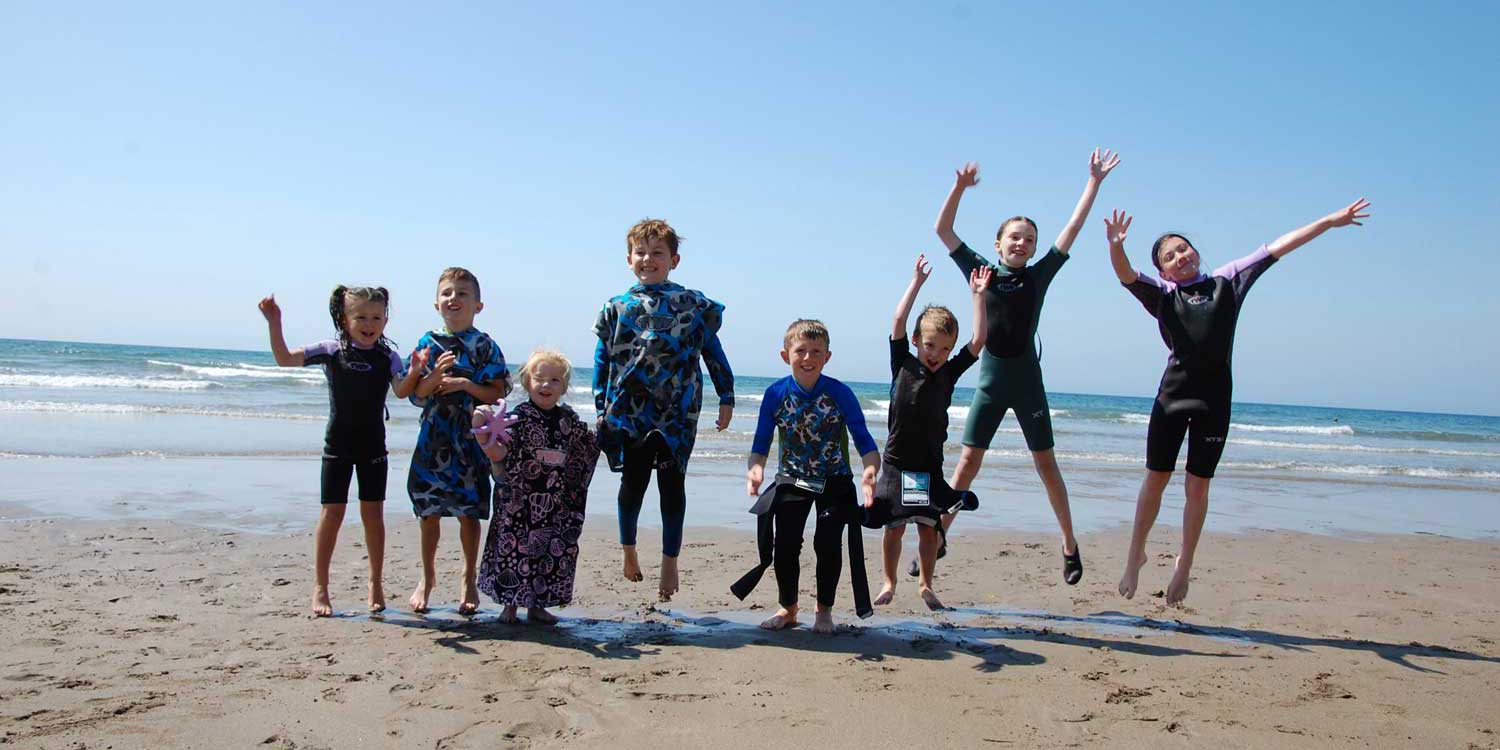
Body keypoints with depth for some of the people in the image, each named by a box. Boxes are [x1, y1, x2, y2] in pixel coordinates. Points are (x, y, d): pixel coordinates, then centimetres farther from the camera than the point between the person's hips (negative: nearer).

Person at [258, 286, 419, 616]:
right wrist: (274, 323, -20)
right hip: (338, 443, -1)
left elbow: (401, 391, -12)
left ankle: (375, 583, 19)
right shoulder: (332, 350, -3)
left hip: (373, 445, 1)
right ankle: (320, 587, 9)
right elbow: (285, 359, -8)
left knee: (373, 512, 6)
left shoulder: (388, 356, 0)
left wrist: (415, 371, -29)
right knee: (332, 512, 0)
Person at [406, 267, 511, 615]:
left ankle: (469, 580, 20)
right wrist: (436, 375, -16)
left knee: (469, 512, 4)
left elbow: (497, 394, -4)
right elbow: (416, 394, 2)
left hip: (470, 439, -2)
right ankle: (427, 577, 26)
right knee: (428, 511, 9)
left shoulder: (485, 346, -1)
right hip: (433, 438, 2)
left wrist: (464, 384, -16)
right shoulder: (429, 344, 5)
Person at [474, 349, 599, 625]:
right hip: (519, 504, -4)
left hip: (555, 507, 5)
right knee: (514, 549, 1)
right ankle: (509, 605, 17)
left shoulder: (569, 421, 6)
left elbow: (588, 448, 20)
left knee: (552, 552, 9)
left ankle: (537, 605, 24)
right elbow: (498, 452, -19)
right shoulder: (518, 418, -9)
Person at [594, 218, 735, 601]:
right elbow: (602, 360, 10)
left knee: (671, 484, 3)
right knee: (633, 481, 6)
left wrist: (726, 397, 5)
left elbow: (713, 353, 8)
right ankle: (628, 547, 30)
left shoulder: (693, 304, 3)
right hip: (629, 412, 1)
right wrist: (602, 408, 6)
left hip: (677, 412, -1)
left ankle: (670, 559, 16)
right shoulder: (617, 308, 7)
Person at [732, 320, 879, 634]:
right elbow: (761, 443, -7)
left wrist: (870, 470, -36)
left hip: (835, 482, -1)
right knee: (785, 544, -5)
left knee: (827, 543, -11)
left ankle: (824, 609, 14)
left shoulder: (840, 393, -15)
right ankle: (788, 609, 19)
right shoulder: (776, 394, -11)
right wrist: (755, 469, -28)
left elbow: (864, 440, -15)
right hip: (792, 480, 1)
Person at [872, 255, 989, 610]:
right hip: (897, 462, -1)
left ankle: (926, 585, 19)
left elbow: (978, 340, -4)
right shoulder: (903, 365, -3)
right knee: (894, 527, 5)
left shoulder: (949, 372, 1)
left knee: (929, 528, 4)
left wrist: (978, 295, -5)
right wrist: (917, 282, -10)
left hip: (930, 466, 2)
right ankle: (889, 582, 19)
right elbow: (898, 322, -11)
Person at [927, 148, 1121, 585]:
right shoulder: (982, 271, 5)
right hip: (990, 379, 0)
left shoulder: (1038, 276, 4)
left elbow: (1073, 228, 4)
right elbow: (943, 230, 3)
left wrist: (1095, 181, 5)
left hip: (1027, 380, 0)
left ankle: (1070, 546, 18)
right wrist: (960, 188, -6)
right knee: (968, 461, -1)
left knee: (1045, 463, 7)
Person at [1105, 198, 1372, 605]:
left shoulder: (1227, 280, 10)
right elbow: (1125, 274, -14)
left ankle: (1184, 564, 21)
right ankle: (1135, 555, 20)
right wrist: (1116, 246, -35)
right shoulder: (1162, 294, 4)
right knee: (1155, 479, 5)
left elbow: (1278, 247, 10)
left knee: (1197, 486, 7)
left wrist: (1330, 220, 9)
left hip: (1214, 398, 1)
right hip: (1172, 395, -1)